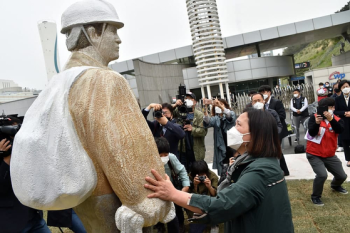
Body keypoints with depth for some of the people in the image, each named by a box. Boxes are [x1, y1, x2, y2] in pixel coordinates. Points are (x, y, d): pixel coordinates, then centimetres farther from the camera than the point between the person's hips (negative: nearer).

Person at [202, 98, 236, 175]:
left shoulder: (232, 114, 6)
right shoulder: (216, 118, 11)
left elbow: (230, 116, -19)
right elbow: (208, 122, -10)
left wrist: (221, 106, -33)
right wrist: (205, 108, -23)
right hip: (221, 148, 2)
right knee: (222, 172, 2)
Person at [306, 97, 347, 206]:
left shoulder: (338, 120, -3)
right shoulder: (314, 117, -10)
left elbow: (340, 130, -25)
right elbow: (312, 133, -21)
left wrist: (331, 119, -41)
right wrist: (317, 123, -39)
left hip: (330, 155, 4)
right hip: (314, 154, -4)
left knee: (342, 176, 14)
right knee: (322, 175, -23)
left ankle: (335, 186, 52)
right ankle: (315, 196, 3)